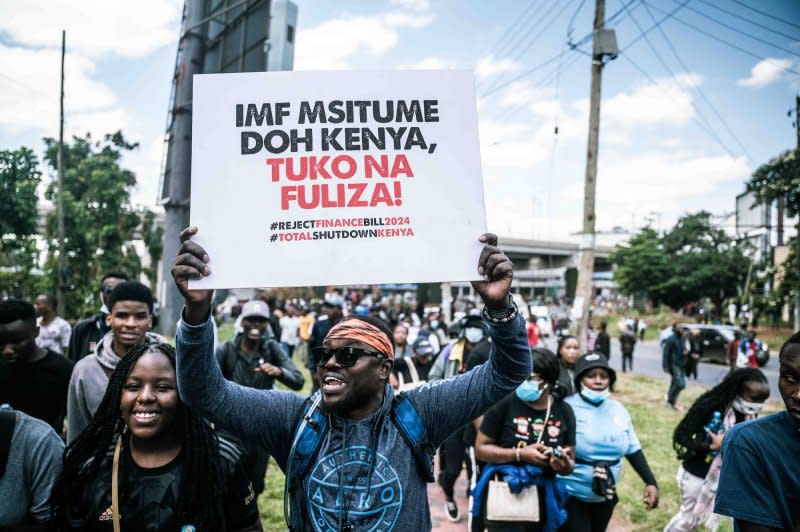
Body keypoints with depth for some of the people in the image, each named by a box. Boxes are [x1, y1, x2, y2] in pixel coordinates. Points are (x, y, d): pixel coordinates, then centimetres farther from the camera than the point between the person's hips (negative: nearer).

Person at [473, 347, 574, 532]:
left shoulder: (564, 411, -1)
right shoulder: (504, 403, -14)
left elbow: (570, 464, 6)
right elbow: (480, 448, -10)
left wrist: (564, 464, -17)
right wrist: (520, 454, -21)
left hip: (544, 500, 4)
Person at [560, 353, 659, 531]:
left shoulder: (618, 409, 4)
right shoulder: (569, 408, -15)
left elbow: (633, 450, 11)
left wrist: (651, 482, 4)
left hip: (605, 497, 6)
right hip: (572, 496, -6)